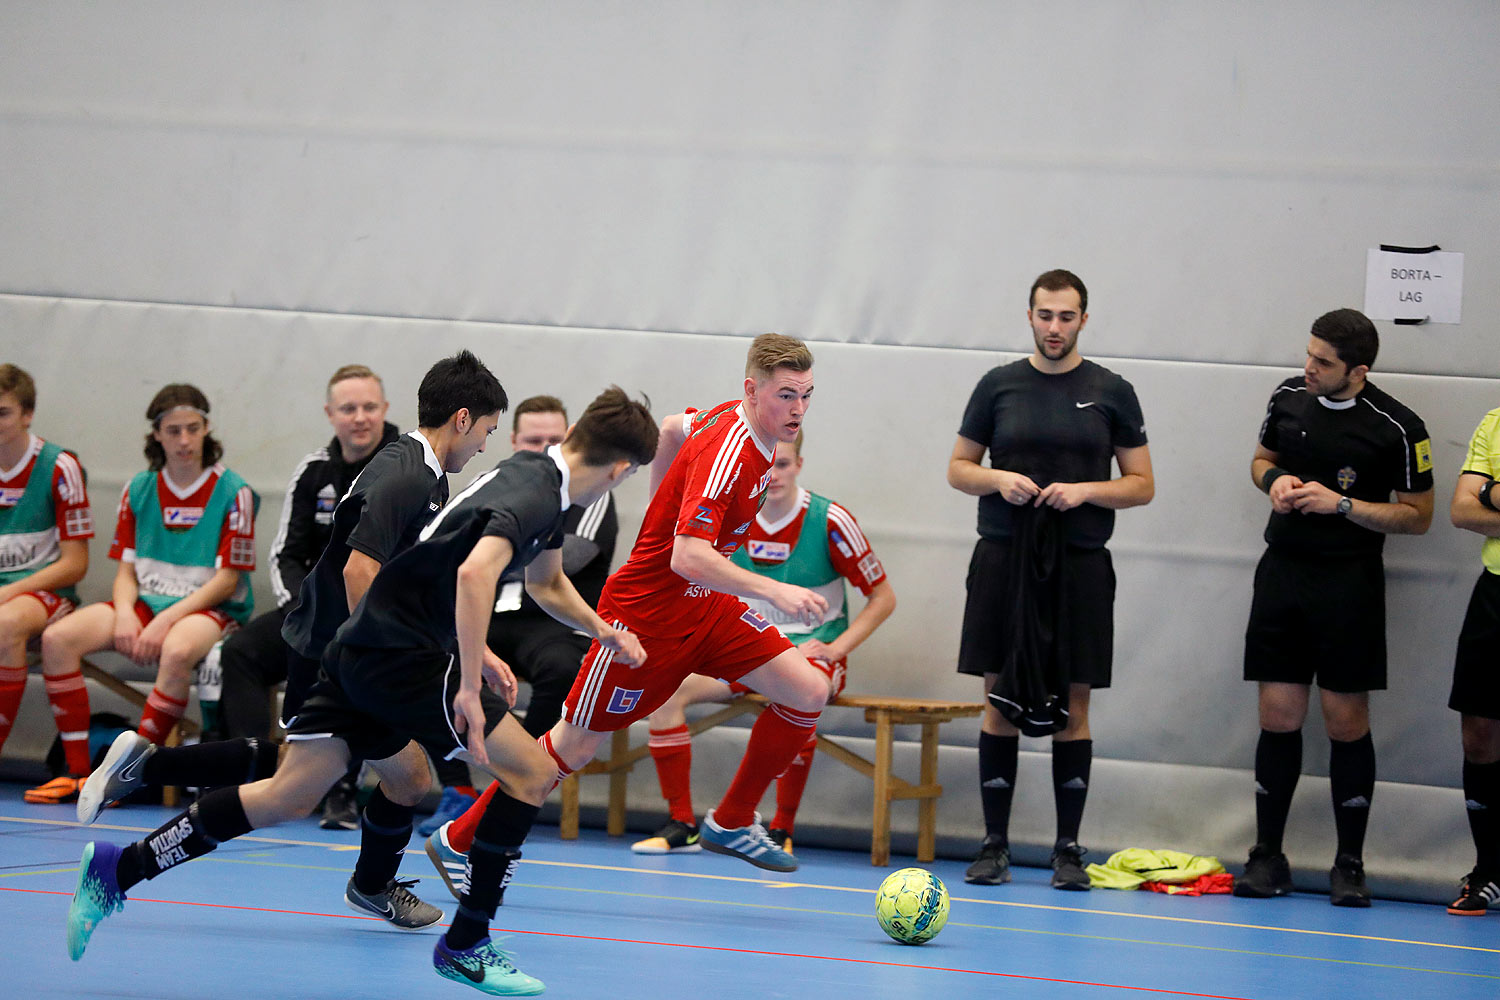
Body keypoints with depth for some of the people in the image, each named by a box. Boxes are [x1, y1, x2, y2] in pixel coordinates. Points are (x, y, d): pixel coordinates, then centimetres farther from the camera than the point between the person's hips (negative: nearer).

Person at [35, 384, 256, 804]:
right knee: (57, 638, -19)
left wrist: (166, 620, -19)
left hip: (211, 608, -5)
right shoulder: (139, 489, 10)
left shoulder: (234, 492, -5)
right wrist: (125, 613, -12)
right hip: (146, 601, 5)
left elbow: (227, 580, -9)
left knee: (177, 651, -41)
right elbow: (127, 568, 10)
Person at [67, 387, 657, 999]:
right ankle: (465, 946, 0)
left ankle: (116, 871, 11)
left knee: (289, 797, 13)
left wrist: (604, 632, 44)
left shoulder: (541, 479, 16)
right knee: (531, 772, -4)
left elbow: (545, 583, 36)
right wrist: (469, 687, -33)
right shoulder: (532, 494, -16)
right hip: (399, 656, -9)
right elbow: (475, 571, -34)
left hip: (363, 650, 9)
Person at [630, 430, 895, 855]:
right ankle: (682, 825, -15)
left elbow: (883, 597, -3)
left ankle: (782, 829, -26)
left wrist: (835, 648, -14)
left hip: (810, 650, -4)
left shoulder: (829, 521, -10)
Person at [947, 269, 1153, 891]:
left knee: (1073, 705, 0)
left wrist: (1084, 490, -11)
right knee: (1000, 700, 0)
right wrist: (997, 479, -9)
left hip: (1079, 565, -1)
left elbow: (1142, 484, 6)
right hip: (1004, 559, 1)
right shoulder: (999, 385, 8)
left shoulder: (1111, 392, 5)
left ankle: (1068, 848, 6)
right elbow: (958, 468, 12)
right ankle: (994, 845, 6)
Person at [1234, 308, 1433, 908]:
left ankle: (1349, 864, 8)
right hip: (1282, 571, 4)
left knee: (1346, 722, -2)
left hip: (1350, 582, -4)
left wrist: (1341, 504, -15)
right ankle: (1267, 857, 11)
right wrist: (1274, 479, -2)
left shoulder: (1397, 429, -10)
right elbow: (1262, 459, 21)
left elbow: (1417, 516, -4)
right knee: (1278, 717, 3)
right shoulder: (1290, 398, 4)